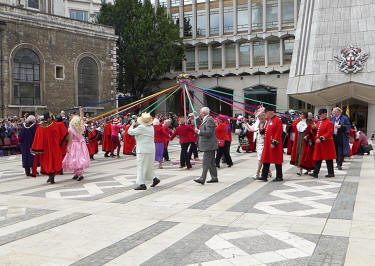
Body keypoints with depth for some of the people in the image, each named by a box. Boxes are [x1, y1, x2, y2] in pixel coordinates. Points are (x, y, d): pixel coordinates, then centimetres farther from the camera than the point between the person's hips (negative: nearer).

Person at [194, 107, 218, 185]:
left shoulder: (209, 120, -16)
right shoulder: (205, 120, 17)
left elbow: (208, 132, -23)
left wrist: (199, 131, -17)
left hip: (209, 145, -11)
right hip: (209, 145, 11)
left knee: (206, 162, -10)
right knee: (211, 162, 15)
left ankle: (202, 179, -11)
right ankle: (214, 178, 22)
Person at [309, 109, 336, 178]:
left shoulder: (329, 123, -10)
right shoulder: (318, 122, 14)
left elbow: (329, 133, -18)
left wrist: (321, 139, -27)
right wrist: (314, 129, -1)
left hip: (326, 143, -7)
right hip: (318, 143, 7)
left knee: (328, 159, 2)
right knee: (318, 158, 5)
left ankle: (331, 173, 13)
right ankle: (315, 173, 4)